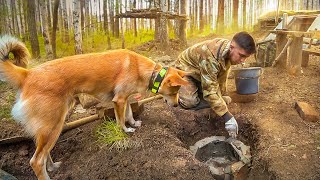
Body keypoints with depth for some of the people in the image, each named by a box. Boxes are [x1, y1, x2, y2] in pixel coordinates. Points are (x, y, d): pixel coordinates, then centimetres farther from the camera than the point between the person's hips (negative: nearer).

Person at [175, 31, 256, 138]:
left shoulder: (228, 51, -17)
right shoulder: (210, 56, -42)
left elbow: (222, 78, -6)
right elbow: (210, 91, -42)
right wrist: (227, 117, -42)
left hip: (202, 74, 7)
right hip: (185, 69, -7)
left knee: (226, 100, 0)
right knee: (189, 101, -31)